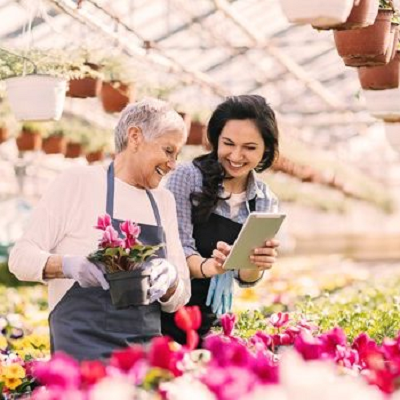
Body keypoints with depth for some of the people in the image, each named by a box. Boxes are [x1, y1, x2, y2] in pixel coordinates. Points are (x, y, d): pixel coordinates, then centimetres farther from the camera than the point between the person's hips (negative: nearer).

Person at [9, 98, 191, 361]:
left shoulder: (164, 201, 16)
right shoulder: (78, 182, 1)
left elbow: (180, 298, 16)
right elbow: (22, 258, -3)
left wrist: (170, 282, -7)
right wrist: (68, 265, -22)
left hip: (146, 345, 5)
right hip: (82, 344, -5)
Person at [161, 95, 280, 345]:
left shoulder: (266, 203, 3)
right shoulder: (188, 177, -8)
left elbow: (245, 278, -1)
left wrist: (257, 264, -23)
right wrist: (207, 267, -34)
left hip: (208, 324, 3)